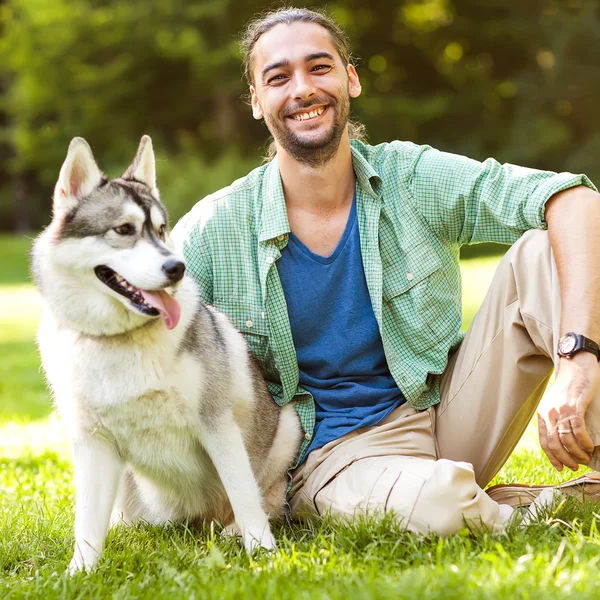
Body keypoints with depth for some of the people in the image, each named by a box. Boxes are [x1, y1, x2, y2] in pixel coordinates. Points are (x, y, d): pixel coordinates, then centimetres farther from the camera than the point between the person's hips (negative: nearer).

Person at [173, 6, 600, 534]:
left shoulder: (414, 178, -6)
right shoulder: (212, 232, -7)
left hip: (448, 412, 3)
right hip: (334, 452, -2)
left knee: (544, 250, -18)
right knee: (433, 500, -40)